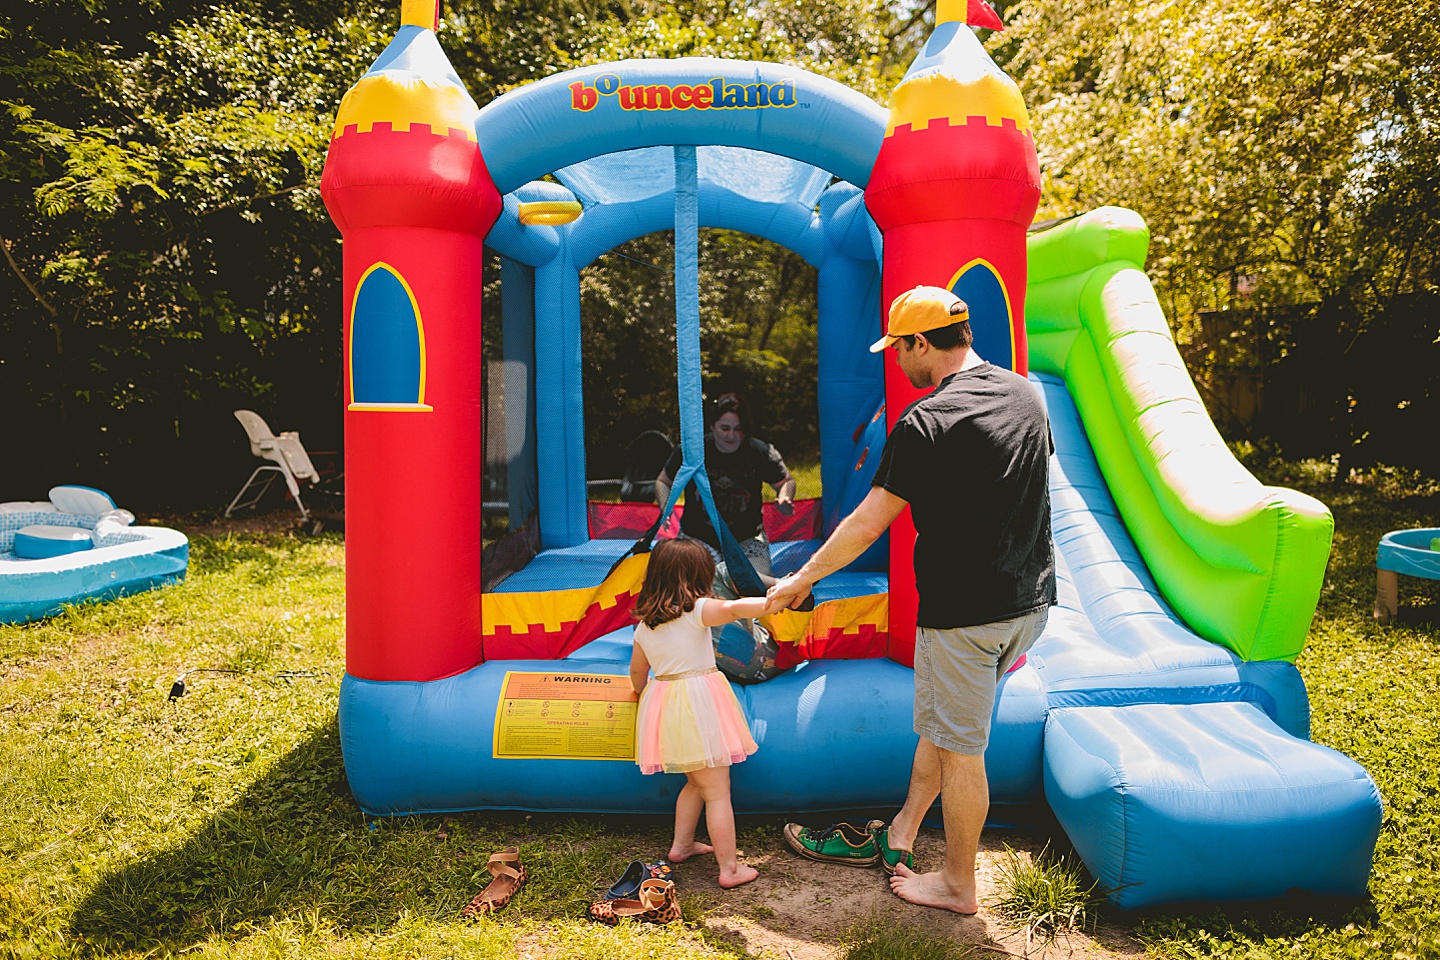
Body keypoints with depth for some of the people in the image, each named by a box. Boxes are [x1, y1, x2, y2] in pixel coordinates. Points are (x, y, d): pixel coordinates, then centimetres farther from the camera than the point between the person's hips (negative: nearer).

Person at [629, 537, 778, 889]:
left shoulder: (644, 624, 8)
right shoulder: (696, 610, -12)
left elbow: (637, 671, 21)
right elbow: (732, 608, -31)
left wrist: (643, 692, 39)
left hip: (664, 705, 7)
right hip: (699, 704, -7)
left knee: (696, 782, 25)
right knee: (718, 793, 1)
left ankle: (681, 845, 34)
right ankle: (729, 869, 6)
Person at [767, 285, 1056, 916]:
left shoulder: (925, 422, -18)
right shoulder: (1025, 394, 6)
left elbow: (867, 524, -15)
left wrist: (803, 579, -2)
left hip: (965, 611, -8)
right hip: (1029, 599, 8)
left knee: (959, 747, 8)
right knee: (938, 721, 21)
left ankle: (958, 885, 25)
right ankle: (899, 836, 36)